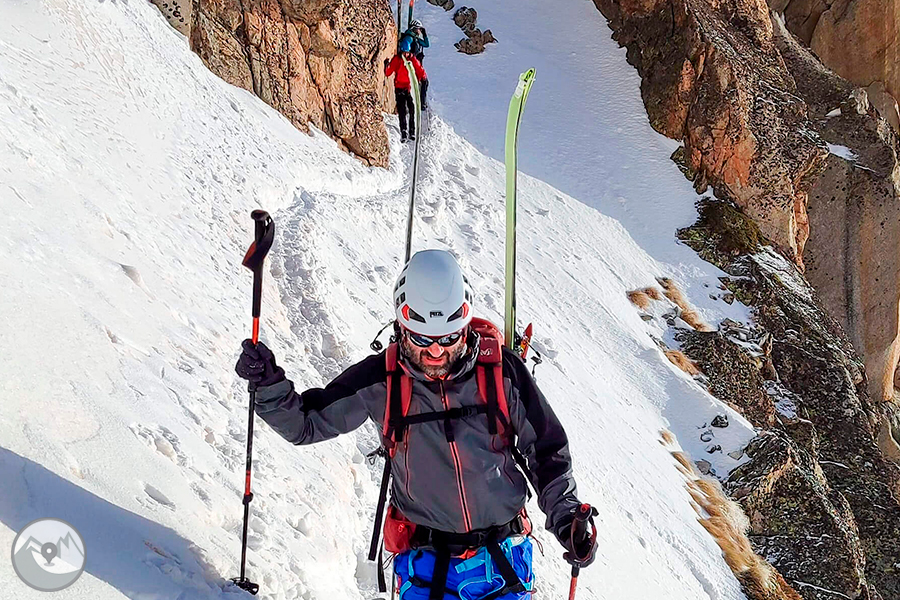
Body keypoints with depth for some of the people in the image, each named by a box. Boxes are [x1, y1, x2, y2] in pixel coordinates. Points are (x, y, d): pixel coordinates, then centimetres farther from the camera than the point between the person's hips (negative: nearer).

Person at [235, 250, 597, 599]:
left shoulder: (501, 370, -12)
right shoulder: (380, 381, -12)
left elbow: (546, 450, -1)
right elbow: (306, 423, -1)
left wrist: (565, 518, -10)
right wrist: (269, 385, -18)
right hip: (425, 563, 0)